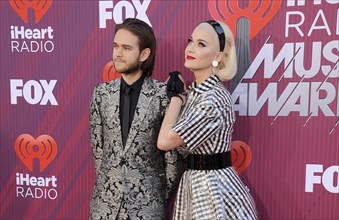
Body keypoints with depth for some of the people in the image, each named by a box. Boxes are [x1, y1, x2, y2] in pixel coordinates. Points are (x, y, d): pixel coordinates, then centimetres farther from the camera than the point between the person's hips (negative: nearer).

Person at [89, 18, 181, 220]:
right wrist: (107, 181, 8)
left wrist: (166, 193, 0)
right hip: (106, 196, 3)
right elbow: (97, 144, 5)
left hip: (148, 198, -2)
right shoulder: (102, 93, -2)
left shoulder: (163, 94, -12)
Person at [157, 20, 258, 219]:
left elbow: (165, 141, -22)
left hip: (213, 187, -8)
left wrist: (177, 96, -13)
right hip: (194, 183, 8)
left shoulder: (214, 99, -24)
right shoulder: (197, 92, 3)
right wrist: (179, 94, 3)